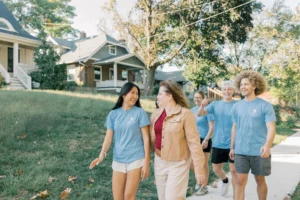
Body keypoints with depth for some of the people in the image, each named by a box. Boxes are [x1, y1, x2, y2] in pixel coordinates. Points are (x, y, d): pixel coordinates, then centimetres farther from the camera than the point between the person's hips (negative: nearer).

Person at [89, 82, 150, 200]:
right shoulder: (113, 114, 3)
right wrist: (102, 155, -16)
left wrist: (146, 162, -7)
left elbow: (146, 138, -5)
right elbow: (108, 137, 1)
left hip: (136, 159, -3)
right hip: (118, 160, 3)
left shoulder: (140, 112, -5)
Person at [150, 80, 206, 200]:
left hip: (178, 164, -6)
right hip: (159, 162, 6)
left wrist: (199, 169, -15)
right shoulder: (156, 114, 3)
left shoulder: (185, 114, -14)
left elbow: (194, 142, -15)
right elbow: (152, 138, 9)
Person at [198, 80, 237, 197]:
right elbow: (200, 114, -9)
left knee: (234, 170, 3)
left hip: (233, 144, -3)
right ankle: (225, 181, 46)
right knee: (216, 169, 14)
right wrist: (202, 106, -30)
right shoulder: (215, 104, 2)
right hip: (218, 143, 3)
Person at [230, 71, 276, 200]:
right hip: (240, 151, 3)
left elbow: (271, 128, -14)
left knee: (260, 180, 14)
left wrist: (267, 145, -31)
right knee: (240, 182, 4)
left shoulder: (265, 106, -7)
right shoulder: (237, 106, 5)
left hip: (259, 152, -2)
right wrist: (232, 147, 12)